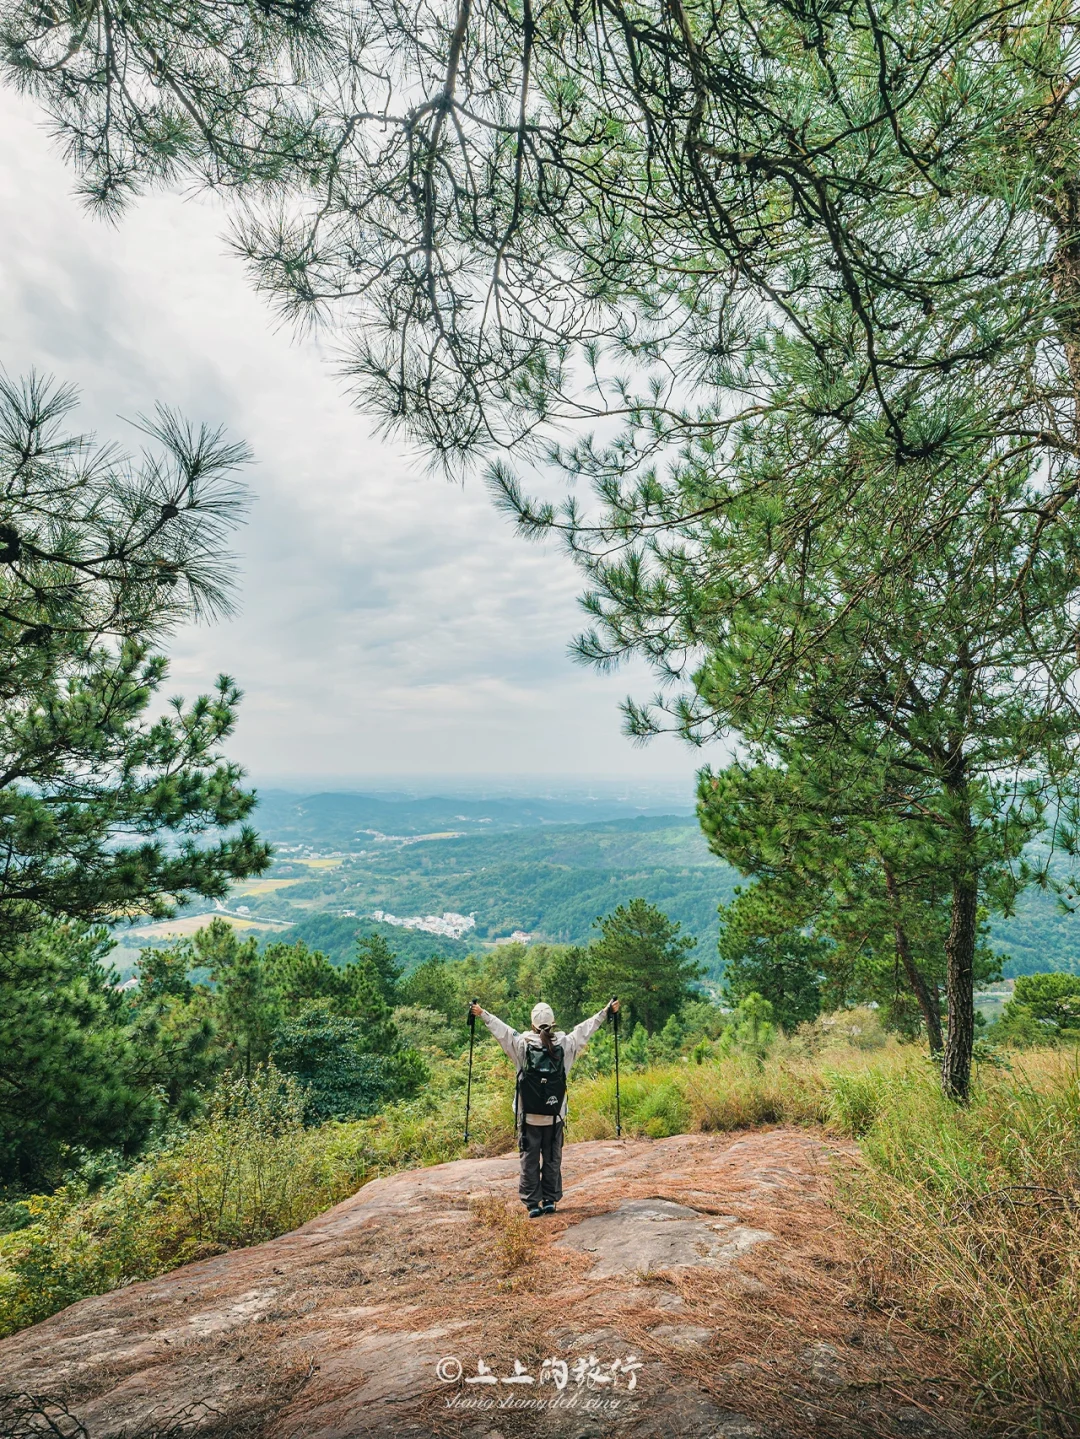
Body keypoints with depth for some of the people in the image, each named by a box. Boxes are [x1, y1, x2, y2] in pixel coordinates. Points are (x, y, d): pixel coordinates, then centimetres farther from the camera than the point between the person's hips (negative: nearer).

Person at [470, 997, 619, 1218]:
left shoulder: (522, 1043, -10)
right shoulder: (564, 1044, -7)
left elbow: (500, 1028, -2)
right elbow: (586, 1028, 3)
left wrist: (482, 1014, 9)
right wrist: (606, 1011, 14)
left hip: (528, 1115, -1)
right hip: (554, 1115, 1)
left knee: (529, 1159, 8)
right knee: (552, 1158, 14)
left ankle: (533, 1204, 10)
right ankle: (550, 1200, 19)